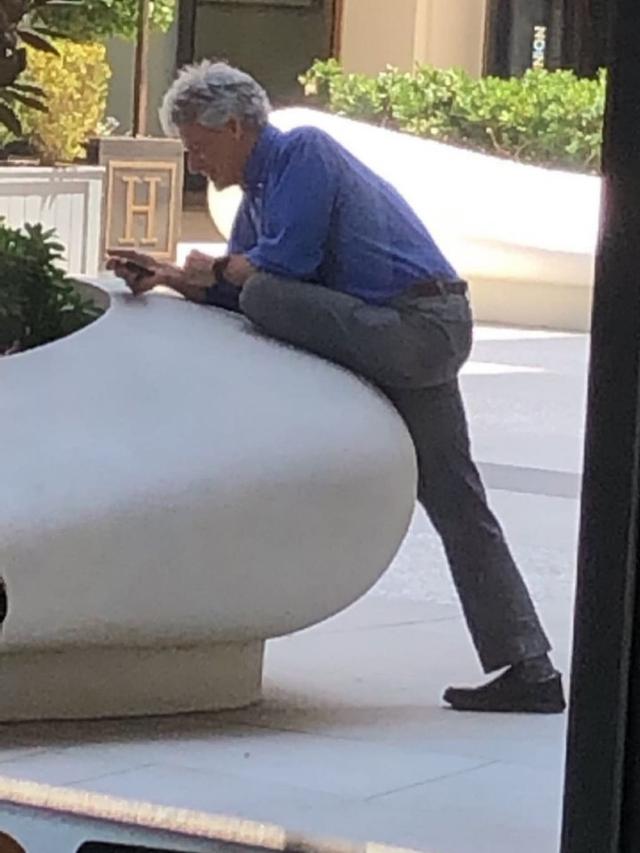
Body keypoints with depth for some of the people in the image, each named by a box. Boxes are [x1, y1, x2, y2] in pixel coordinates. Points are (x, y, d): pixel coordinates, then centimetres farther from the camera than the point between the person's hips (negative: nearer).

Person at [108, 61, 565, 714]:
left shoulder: (303, 152, -7)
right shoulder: (259, 193, 22)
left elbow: (288, 259, -16)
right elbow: (235, 294, 21)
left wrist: (217, 270, 1)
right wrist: (170, 278, 6)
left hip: (414, 327, -10)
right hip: (425, 339, 10)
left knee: (263, 296, -20)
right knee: (455, 505, 6)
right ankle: (528, 670, 6)